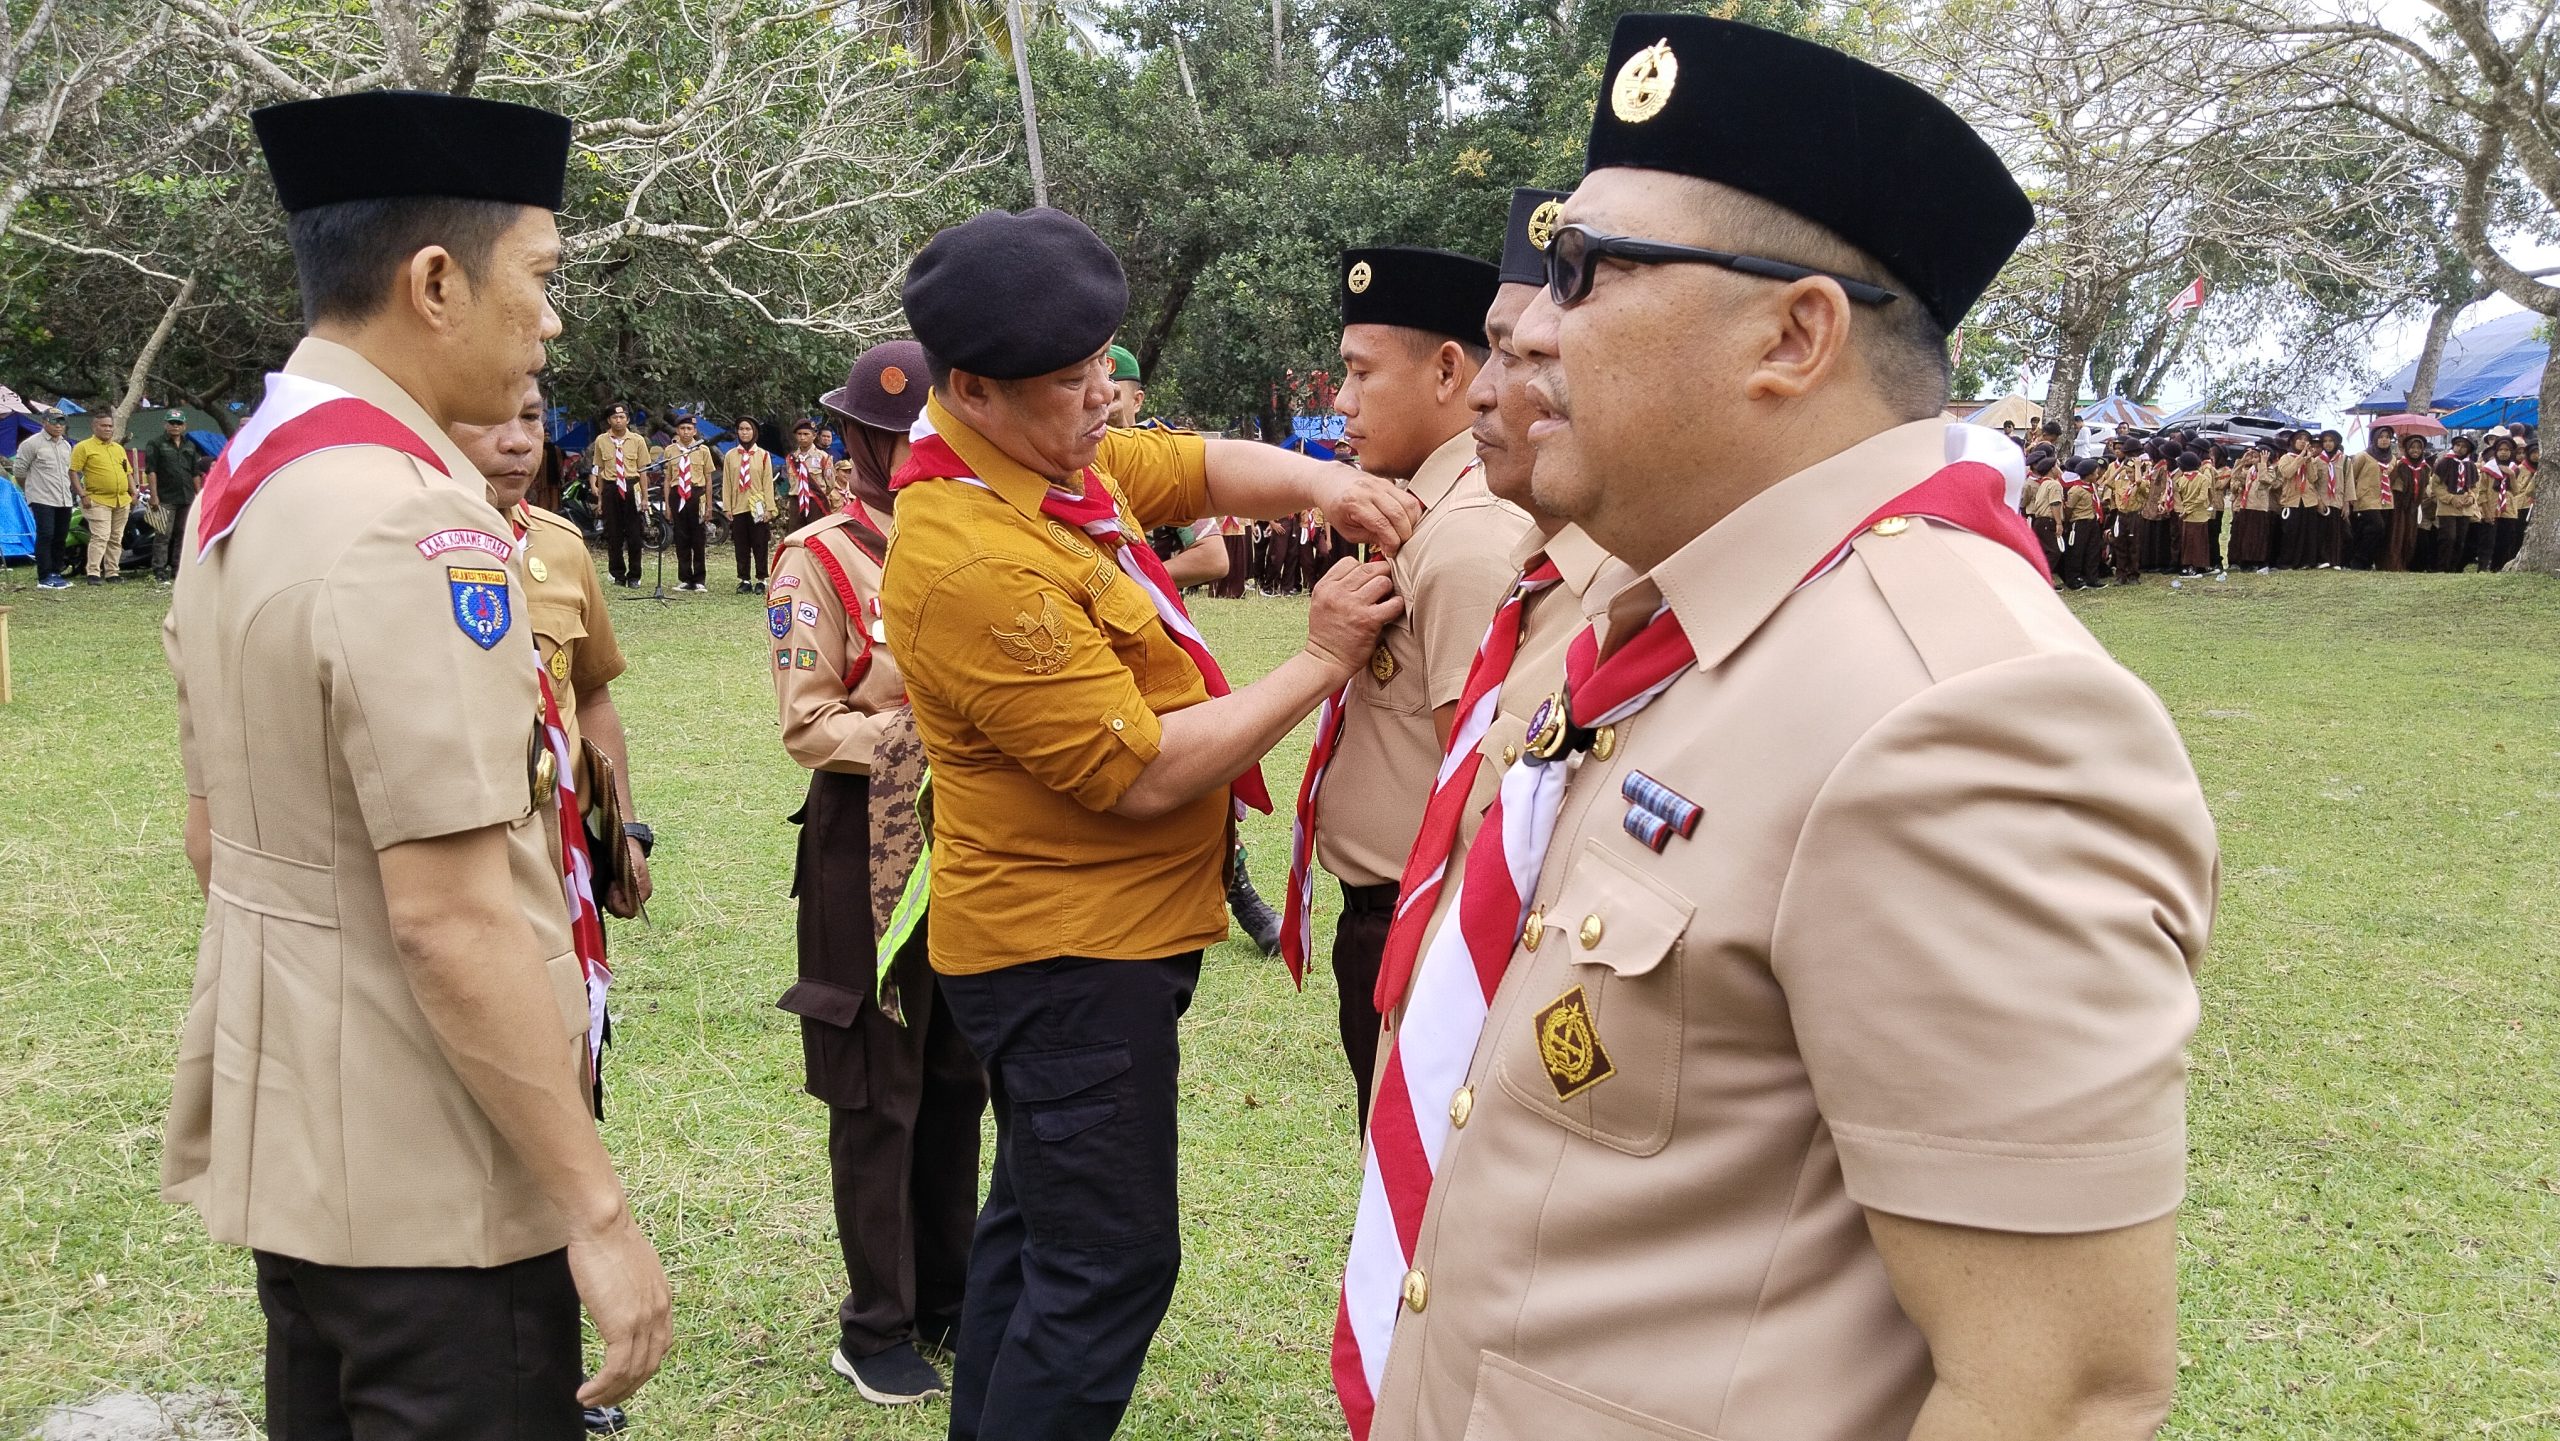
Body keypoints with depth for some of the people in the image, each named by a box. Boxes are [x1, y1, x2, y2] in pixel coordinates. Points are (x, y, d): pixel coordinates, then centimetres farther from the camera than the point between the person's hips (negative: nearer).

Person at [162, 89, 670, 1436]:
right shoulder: (413, 520, -23)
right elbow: (455, 919, -26)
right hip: (430, 1178, -9)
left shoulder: (239, 487, 6)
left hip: (286, 1135, 9)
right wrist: (595, 1209, -20)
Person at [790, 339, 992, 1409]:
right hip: (870, 855, -5)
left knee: (958, 1081, 14)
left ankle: (948, 1298, 30)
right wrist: (920, 739, -24)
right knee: (878, 1096, 5)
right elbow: (807, 724, -13)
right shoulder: (818, 560, -8)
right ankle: (876, 1329, 20)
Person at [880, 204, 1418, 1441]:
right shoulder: (974, 562, -27)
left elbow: (1203, 466, 13)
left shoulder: (1060, 458, 1)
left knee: (1036, 1223, 22)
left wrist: (1321, 484, -9)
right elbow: (1144, 773, -25)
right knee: (1108, 1267, -3)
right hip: (1072, 952, -10)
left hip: (1094, 933, 10)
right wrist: (1322, 661, -18)